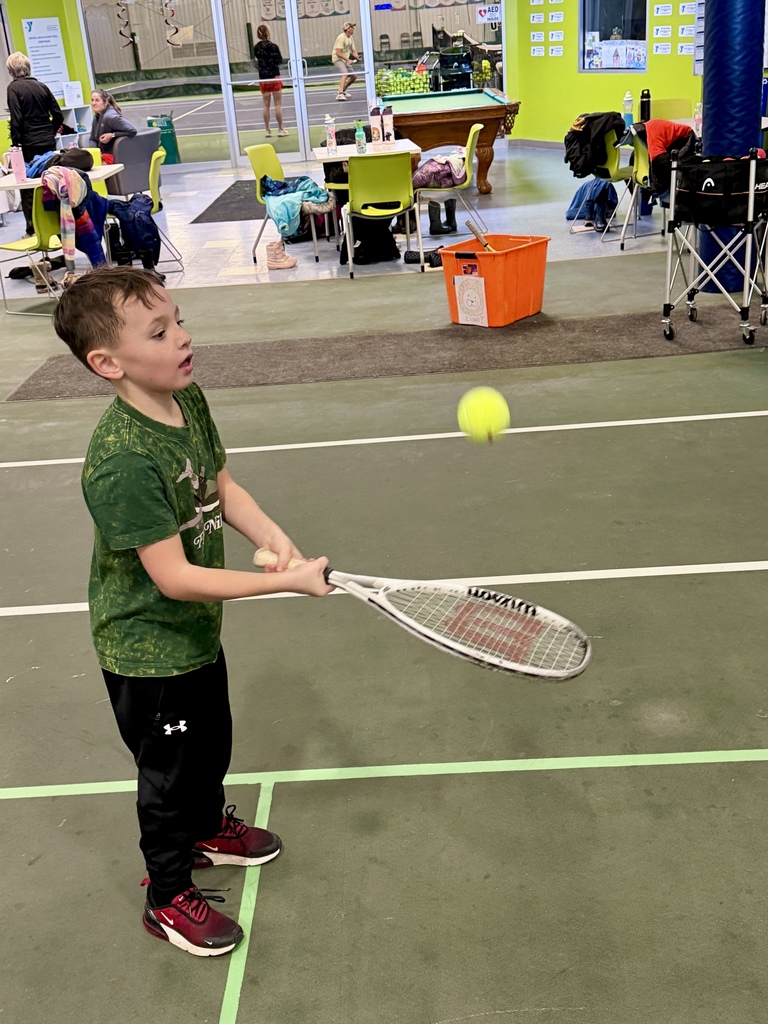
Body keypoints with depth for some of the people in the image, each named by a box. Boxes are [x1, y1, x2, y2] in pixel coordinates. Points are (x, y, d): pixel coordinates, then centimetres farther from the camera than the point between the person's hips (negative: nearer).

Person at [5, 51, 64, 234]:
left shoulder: (14, 87, -7)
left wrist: (15, 142, -4)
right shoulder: (41, 86, 8)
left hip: (29, 144, -5)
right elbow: (58, 115, 7)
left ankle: (33, 228, 0)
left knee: (27, 187, 1)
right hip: (48, 143, 5)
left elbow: (16, 119, -13)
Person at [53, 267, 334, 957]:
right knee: (170, 771, 12)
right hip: (147, 652, -8)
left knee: (212, 742, 28)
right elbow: (174, 577, -33)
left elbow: (222, 487, 5)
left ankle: (209, 829, 57)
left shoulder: (190, 400, -8)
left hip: (196, 629, 8)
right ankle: (169, 896, 37)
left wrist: (275, 538, -14)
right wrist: (287, 583, -33)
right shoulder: (124, 461, -34)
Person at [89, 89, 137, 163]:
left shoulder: (110, 116, -16)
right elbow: (92, 139, 16)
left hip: (112, 156, -8)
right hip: (102, 155, 8)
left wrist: (112, 135, -19)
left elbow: (132, 131, -21)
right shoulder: (96, 117, 10)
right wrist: (94, 150, -6)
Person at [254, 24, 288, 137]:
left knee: (265, 105, 8)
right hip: (274, 77, -4)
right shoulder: (273, 46, -12)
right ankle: (280, 129, 5)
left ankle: (267, 130, 10)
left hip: (263, 79, 4)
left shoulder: (256, 48, -1)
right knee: (278, 104, 3)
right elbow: (280, 61, -5)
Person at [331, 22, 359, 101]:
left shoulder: (351, 38, 8)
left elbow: (353, 51, 15)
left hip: (345, 60, 9)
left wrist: (357, 57, -7)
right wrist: (348, 60, -28)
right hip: (338, 59, -9)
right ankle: (340, 94, -38)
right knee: (345, 74, -30)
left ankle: (343, 90, 31)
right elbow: (338, 53, -24)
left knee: (354, 77, 11)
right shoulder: (341, 37, -18)